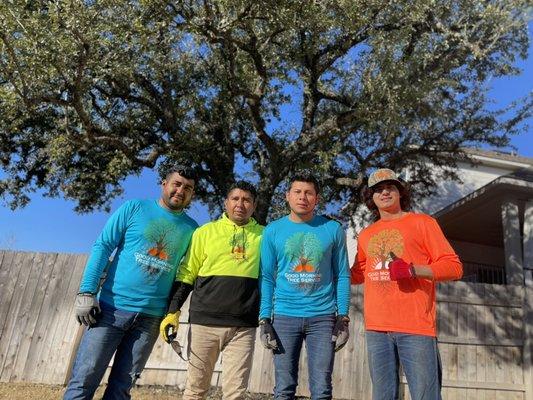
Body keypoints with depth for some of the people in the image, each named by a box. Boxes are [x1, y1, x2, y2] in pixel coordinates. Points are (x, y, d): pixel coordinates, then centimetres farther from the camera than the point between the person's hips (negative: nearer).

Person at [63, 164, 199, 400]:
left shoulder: (191, 229, 7)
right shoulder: (134, 208, 1)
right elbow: (102, 247, -2)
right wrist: (86, 292, -10)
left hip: (151, 318, 2)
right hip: (112, 307, -2)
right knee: (84, 380, -1)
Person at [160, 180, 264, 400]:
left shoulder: (263, 235, 7)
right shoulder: (205, 232, 6)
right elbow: (186, 275, 8)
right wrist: (173, 311, 2)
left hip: (244, 327, 0)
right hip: (204, 322, 0)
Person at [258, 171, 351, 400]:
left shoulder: (333, 229, 3)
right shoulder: (273, 231, 4)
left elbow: (342, 276, 5)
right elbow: (267, 278, 4)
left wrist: (343, 317, -2)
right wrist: (264, 319, -2)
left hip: (323, 317, 0)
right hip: (284, 316, 1)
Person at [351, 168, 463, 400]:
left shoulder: (422, 223, 4)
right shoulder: (366, 235, 17)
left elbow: (454, 267, -1)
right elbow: (357, 275, 26)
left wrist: (412, 270, -16)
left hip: (415, 327, -4)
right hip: (376, 328, 4)